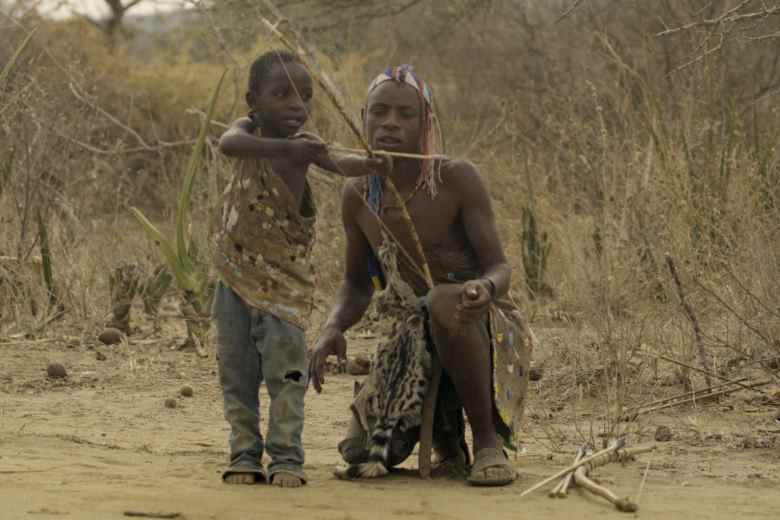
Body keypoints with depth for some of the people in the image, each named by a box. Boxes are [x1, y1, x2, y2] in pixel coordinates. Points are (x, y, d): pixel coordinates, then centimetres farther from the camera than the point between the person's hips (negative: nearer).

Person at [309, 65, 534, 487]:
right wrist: (332, 329, -11)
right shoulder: (358, 196, -1)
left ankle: (488, 438, -21)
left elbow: (500, 268, -16)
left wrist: (485, 288, -41)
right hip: (413, 338, 5)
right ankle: (445, 430, 25)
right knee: (361, 454, -9)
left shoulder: (456, 179, -16)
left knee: (443, 301, -40)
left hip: (482, 332, -5)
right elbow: (356, 285, 10)